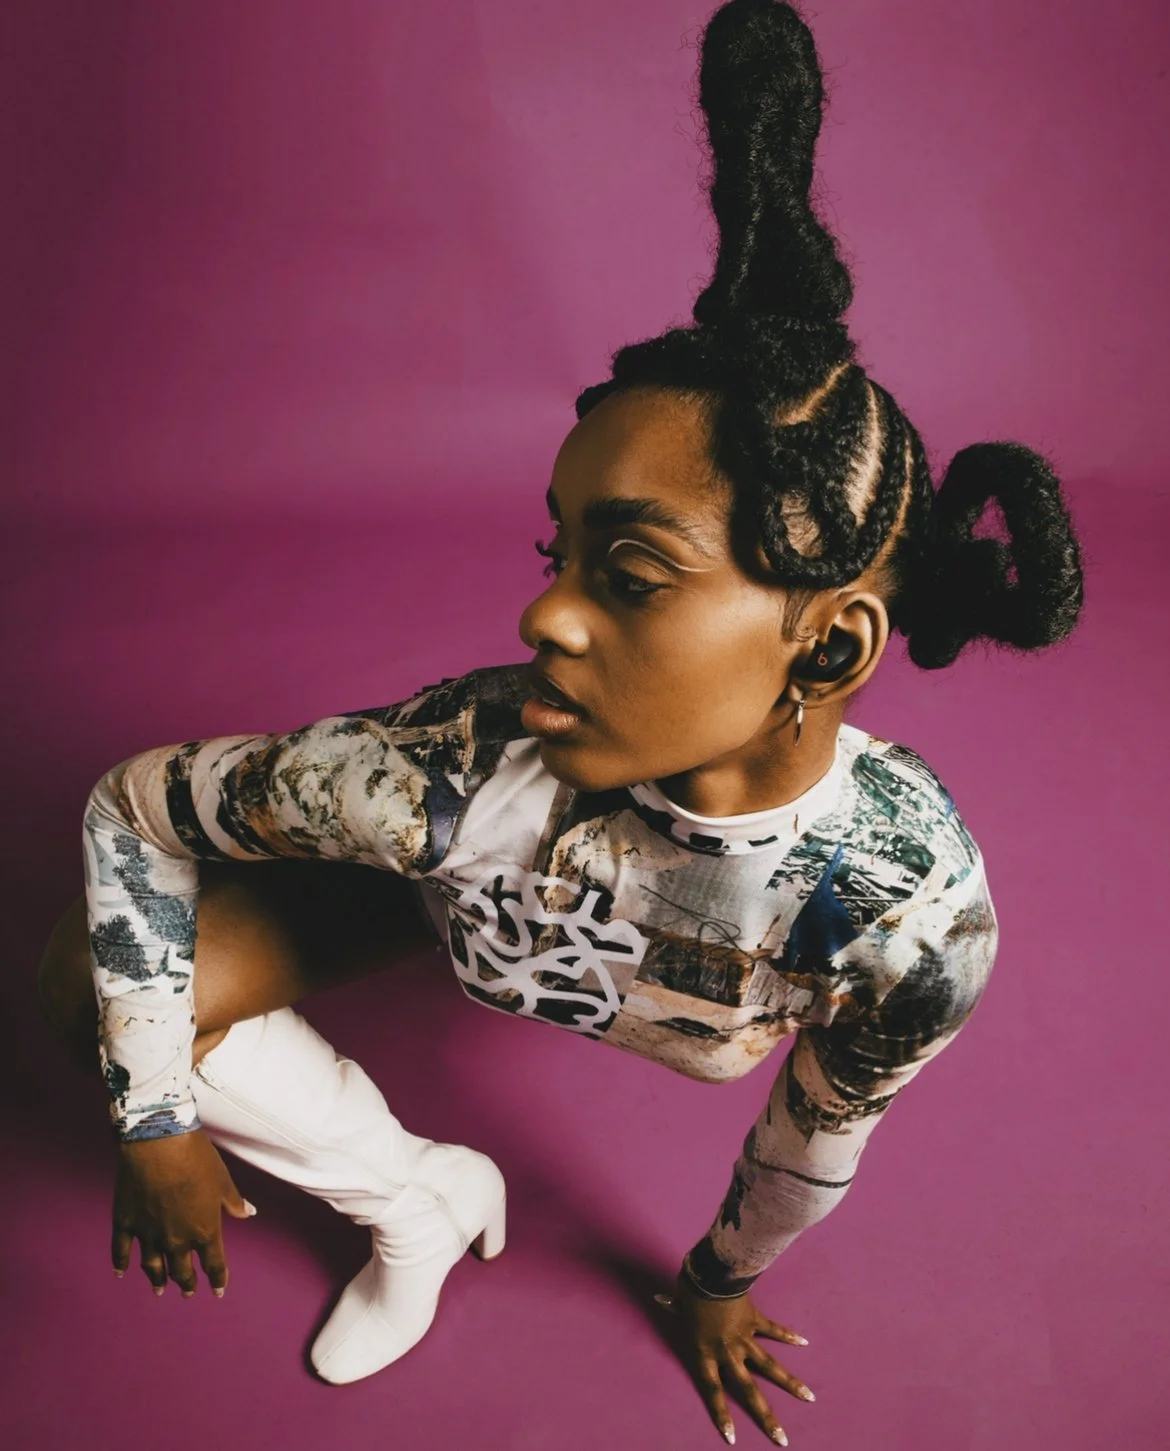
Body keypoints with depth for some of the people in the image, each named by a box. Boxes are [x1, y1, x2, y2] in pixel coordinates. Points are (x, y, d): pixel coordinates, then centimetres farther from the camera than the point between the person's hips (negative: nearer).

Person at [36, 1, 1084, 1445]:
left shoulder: (920, 909, -39)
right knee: (97, 974, -17)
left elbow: (822, 1130, -16)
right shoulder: (457, 775, -43)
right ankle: (424, 1202, 6)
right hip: (476, 880, -1)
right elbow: (131, 801, -24)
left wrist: (717, 1282, 5)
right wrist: (154, 1120, -19)